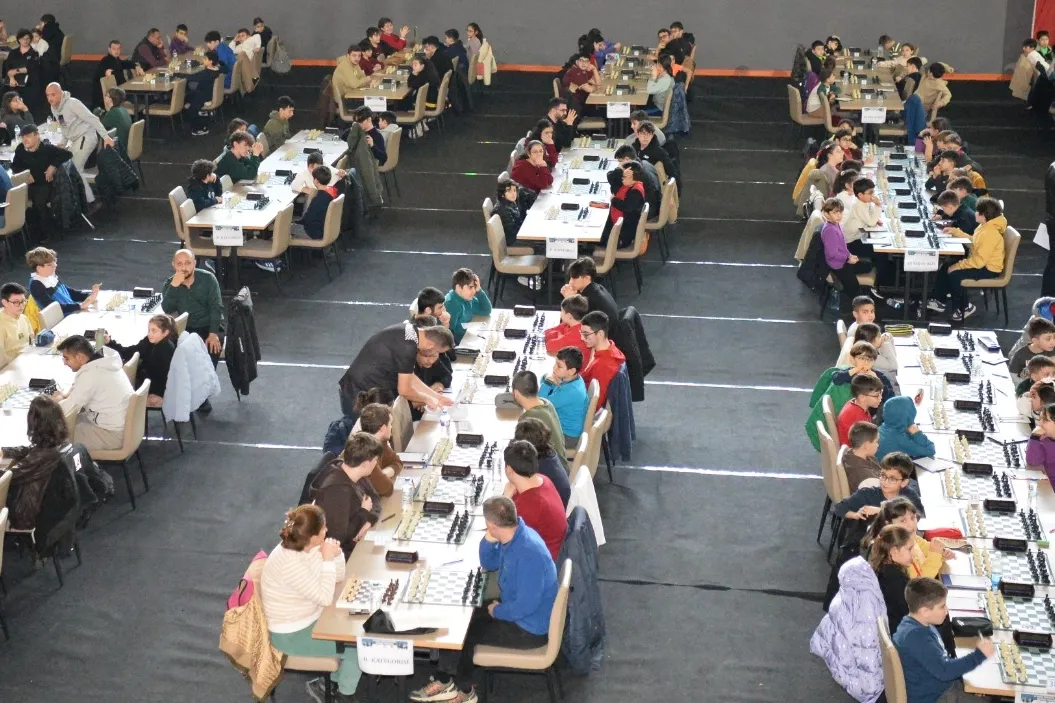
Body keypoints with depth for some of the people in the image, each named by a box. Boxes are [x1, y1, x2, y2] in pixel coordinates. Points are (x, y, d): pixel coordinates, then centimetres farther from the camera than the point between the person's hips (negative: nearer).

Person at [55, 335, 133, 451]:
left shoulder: (90, 374, -26)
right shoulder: (103, 361, 2)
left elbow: (67, 409, -20)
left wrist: (59, 399, 1)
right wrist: (66, 395, 4)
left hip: (114, 434, -9)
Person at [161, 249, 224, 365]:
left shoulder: (207, 278, -6)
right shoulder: (169, 284, 0)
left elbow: (216, 307, -11)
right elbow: (167, 310, -15)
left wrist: (213, 334, -22)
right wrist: (174, 286, -27)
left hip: (209, 326, -1)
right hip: (186, 329, 1)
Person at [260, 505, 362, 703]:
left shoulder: (308, 547, -6)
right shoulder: (289, 562, -33)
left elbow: (338, 579, 6)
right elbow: (325, 598, -28)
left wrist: (336, 553, -12)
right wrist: (327, 559, -26)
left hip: (310, 619, 9)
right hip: (292, 635, -9)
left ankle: (327, 681, 22)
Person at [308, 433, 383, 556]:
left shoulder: (354, 472, -5)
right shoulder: (338, 491, -30)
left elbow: (375, 498, 9)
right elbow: (339, 537, -29)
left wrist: (369, 520, -12)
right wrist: (364, 513, -16)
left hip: (355, 541, 8)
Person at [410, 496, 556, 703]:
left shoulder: (529, 553, -34)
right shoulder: (513, 534, -5)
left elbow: (526, 605, -32)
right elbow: (489, 564, 12)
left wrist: (497, 611, -14)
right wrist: (489, 539, -8)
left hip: (530, 628, -9)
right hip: (515, 609, 9)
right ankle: (446, 681, 14)